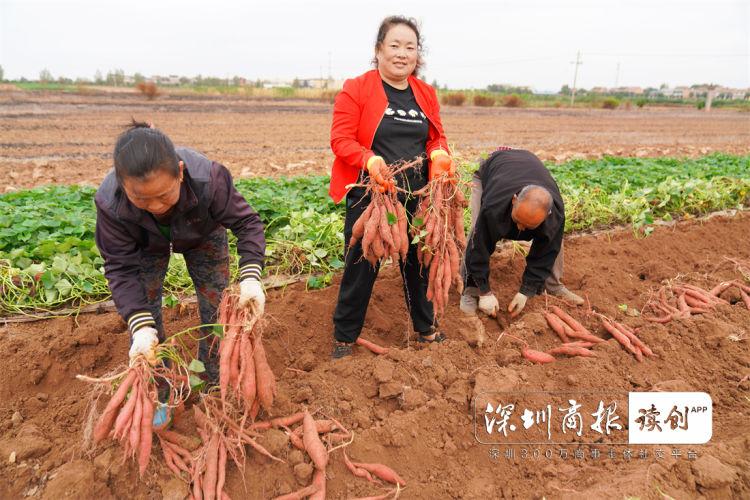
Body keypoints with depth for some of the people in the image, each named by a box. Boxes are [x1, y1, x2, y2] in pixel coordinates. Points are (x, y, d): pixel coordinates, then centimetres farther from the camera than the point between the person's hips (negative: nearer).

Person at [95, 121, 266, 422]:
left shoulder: (208, 177, -43)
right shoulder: (109, 202, -38)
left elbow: (247, 222, -30)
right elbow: (121, 268, -29)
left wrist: (250, 277, -45)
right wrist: (140, 326, -42)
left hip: (203, 237, 0)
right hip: (146, 247, 1)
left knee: (217, 309, 0)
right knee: (145, 312, -5)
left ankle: (213, 385, 22)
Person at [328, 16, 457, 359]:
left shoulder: (426, 94, 9)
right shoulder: (355, 89, -7)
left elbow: (436, 138, 13)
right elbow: (341, 139, -11)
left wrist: (440, 156, -10)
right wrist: (370, 160, -29)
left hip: (415, 196, 5)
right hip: (369, 195, -4)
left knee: (417, 262, 16)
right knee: (361, 266, 4)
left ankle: (425, 327, 36)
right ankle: (344, 336, 23)